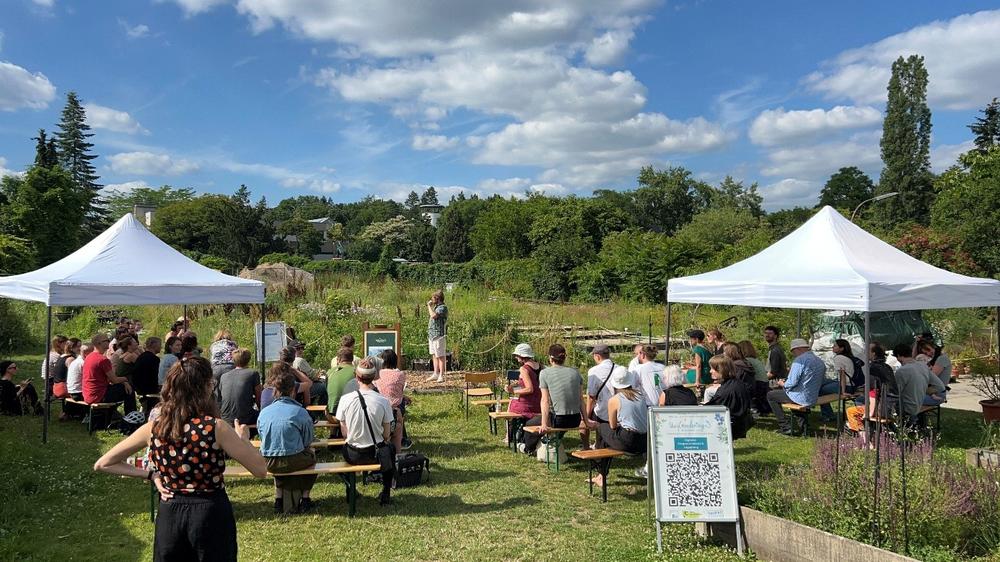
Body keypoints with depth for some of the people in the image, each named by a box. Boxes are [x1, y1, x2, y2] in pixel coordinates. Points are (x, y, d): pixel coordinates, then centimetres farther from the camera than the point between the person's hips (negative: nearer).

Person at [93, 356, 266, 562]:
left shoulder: (152, 429, -5)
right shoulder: (215, 427, -18)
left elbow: (102, 464, 5)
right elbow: (260, 470, -14)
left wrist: (150, 474, 4)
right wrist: (243, 439, 2)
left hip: (170, 514, 3)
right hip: (211, 514, -3)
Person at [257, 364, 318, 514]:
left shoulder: (263, 413, 0)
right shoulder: (301, 413, -9)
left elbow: (263, 441, 11)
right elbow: (308, 444, -1)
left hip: (269, 464, 3)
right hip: (294, 462, -3)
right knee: (312, 456, 28)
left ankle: (279, 499, 32)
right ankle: (304, 498, 24)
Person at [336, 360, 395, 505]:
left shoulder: (345, 399, -13)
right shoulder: (383, 401, -15)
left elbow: (344, 433, -3)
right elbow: (386, 435, -6)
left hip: (352, 455, 1)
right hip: (376, 454, -1)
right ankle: (385, 494, 31)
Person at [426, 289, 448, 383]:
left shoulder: (442, 308, -12)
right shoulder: (436, 307, 17)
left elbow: (433, 315, -25)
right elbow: (430, 317, 21)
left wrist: (429, 306, -15)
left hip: (439, 335, -10)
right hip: (432, 335, 10)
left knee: (441, 356, -5)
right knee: (434, 355, 13)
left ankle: (441, 376, -3)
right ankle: (435, 374, 20)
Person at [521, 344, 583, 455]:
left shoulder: (545, 373, -6)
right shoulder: (575, 372, 5)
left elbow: (545, 401, -12)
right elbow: (580, 400, 3)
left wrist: (544, 424, -15)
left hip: (558, 420, -5)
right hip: (575, 421, 5)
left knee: (529, 424, 23)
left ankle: (529, 449, 45)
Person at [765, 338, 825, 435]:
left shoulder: (800, 360, -16)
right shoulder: (820, 361, 9)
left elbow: (792, 383, -21)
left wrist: (782, 384, 2)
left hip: (802, 398, -8)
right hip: (814, 398, 8)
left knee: (770, 395, 9)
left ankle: (785, 427, 5)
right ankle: (800, 420, 20)